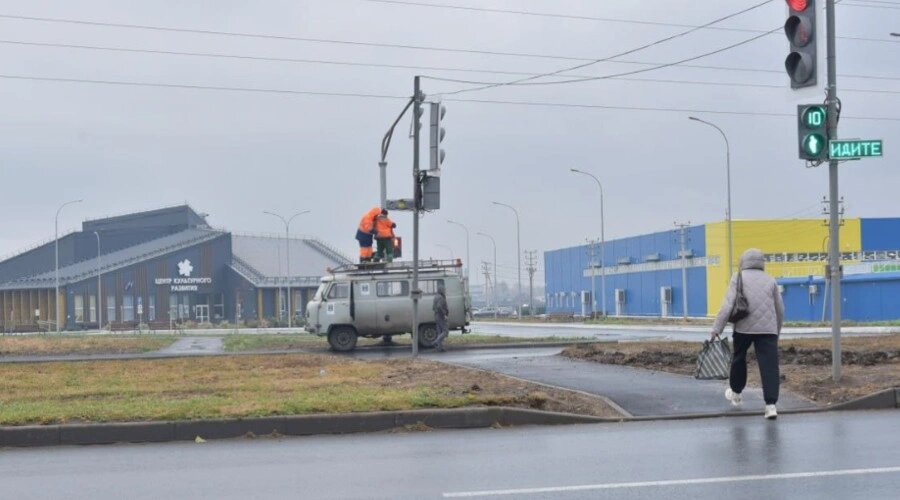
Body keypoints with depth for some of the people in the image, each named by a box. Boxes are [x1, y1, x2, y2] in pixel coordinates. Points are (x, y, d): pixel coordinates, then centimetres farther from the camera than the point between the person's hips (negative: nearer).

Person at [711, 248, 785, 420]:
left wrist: (717, 328, -7)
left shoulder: (738, 278, 3)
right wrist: (777, 331, 29)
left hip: (744, 328, -1)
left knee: (739, 358, 20)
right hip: (767, 328, 1)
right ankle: (771, 404, -15)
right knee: (769, 364, -4)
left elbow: (728, 304, -7)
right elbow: (780, 309, 16)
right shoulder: (770, 280, 12)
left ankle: (735, 392, 38)